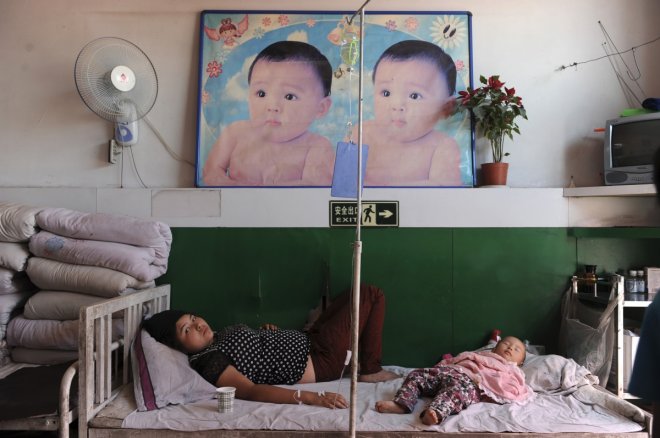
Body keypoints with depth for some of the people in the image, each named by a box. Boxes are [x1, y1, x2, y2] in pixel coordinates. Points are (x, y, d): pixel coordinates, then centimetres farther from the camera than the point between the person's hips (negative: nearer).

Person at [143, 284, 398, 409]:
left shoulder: (219, 336, 8)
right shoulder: (207, 361, -21)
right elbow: (251, 391, -34)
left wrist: (268, 331, 4)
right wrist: (311, 397, -43)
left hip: (309, 342, 10)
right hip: (319, 361, -9)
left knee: (356, 294, 22)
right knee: (371, 295, -3)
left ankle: (357, 353, 27)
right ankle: (369, 370, 7)